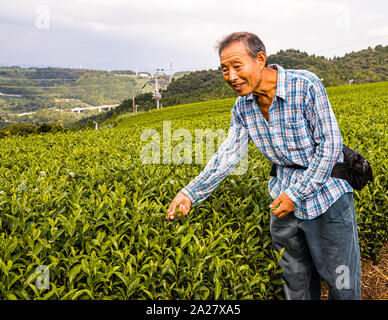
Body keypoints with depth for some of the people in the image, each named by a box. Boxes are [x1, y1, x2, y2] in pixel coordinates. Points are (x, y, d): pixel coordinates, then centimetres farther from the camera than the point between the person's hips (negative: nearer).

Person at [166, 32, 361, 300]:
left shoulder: (306, 85, -21)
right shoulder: (243, 107, -3)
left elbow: (330, 144, -20)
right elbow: (228, 155, -2)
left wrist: (296, 193, -20)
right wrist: (191, 192, -11)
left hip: (325, 192, -5)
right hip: (285, 195, 5)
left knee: (342, 281, 8)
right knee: (295, 279, 18)